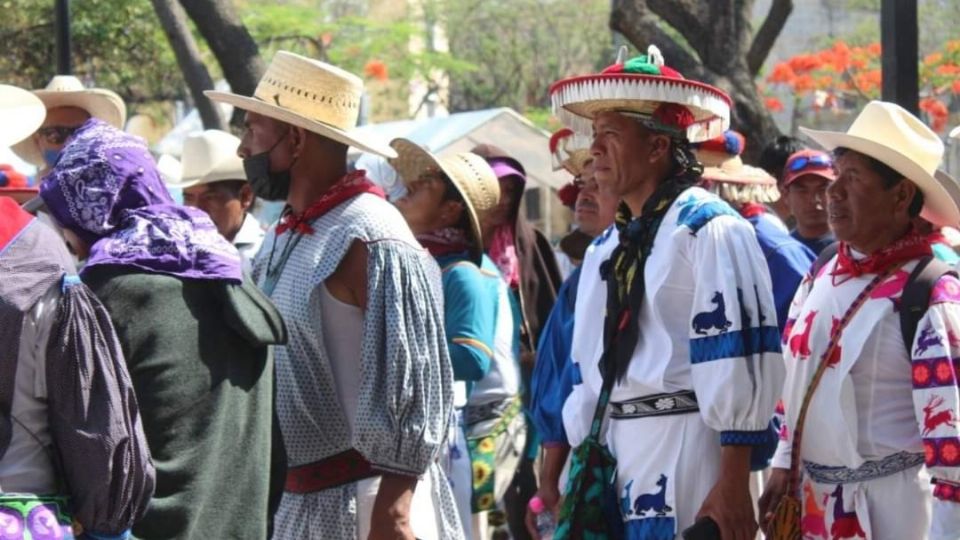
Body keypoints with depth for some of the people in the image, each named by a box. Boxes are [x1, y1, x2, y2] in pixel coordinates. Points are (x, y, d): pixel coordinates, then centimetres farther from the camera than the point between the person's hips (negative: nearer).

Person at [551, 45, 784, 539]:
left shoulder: (708, 229, -8)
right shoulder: (604, 251, 17)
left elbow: (737, 363, -15)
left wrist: (733, 482, -19)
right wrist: (584, 467, 20)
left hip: (685, 452, -8)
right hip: (613, 455, 8)